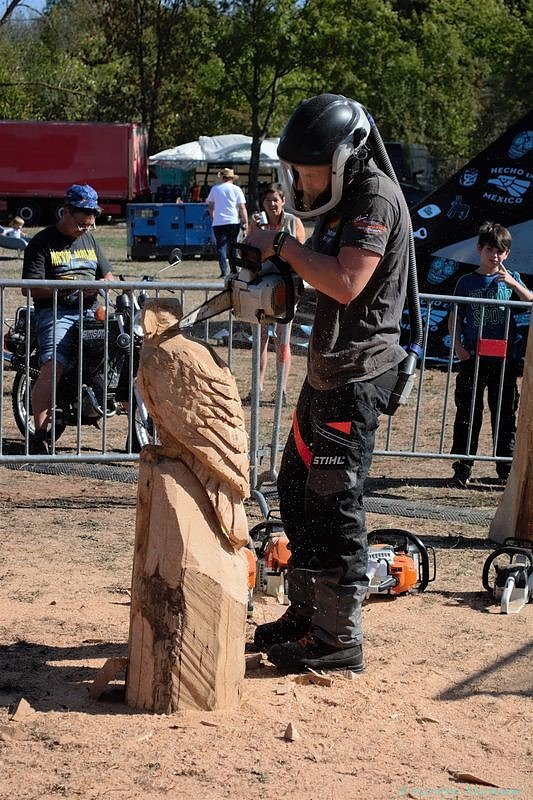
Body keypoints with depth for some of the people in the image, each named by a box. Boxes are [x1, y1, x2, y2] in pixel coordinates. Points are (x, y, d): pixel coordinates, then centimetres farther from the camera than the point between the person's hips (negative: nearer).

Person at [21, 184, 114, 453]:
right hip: (56, 312, -5)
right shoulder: (42, 242, 2)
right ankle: (39, 435, -22)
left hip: (91, 310, 6)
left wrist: (103, 285, 1)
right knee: (52, 368, -26)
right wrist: (67, 288, -18)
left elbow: (107, 274, 26)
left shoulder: (89, 239, 23)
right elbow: (28, 288, -6)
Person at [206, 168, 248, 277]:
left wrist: (212, 219, 30)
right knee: (234, 247, 9)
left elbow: (210, 206, 17)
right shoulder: (236, 189, 3)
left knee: (221, 247, 1)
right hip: (233, 222, -1)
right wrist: (246, 223, -1)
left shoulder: (215, 188, 9)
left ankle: (224, 271, -10)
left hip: (218, 223, 1)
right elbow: (242, 207, -3)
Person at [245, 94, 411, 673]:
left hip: (357, 375, -10)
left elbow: (346, 283, -25)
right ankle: (304, 615, 28)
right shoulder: (342, 202, 16)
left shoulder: (376, 197, -14)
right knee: (297, 490, 15)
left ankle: (339, 640, 5)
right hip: (326, 371, 10)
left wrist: (282, 244, -16)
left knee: (333, 505, -6)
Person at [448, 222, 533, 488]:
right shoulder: (467, 282, 5)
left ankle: (507, 468, 18)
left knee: (505, 415, 8)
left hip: (505, 358, 1)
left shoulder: (511, 278, 7)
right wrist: (458, 346, -7)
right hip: (473, 358, -1)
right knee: (467, 414, 1)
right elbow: (455, 318, 6)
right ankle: (462, 469, 6)